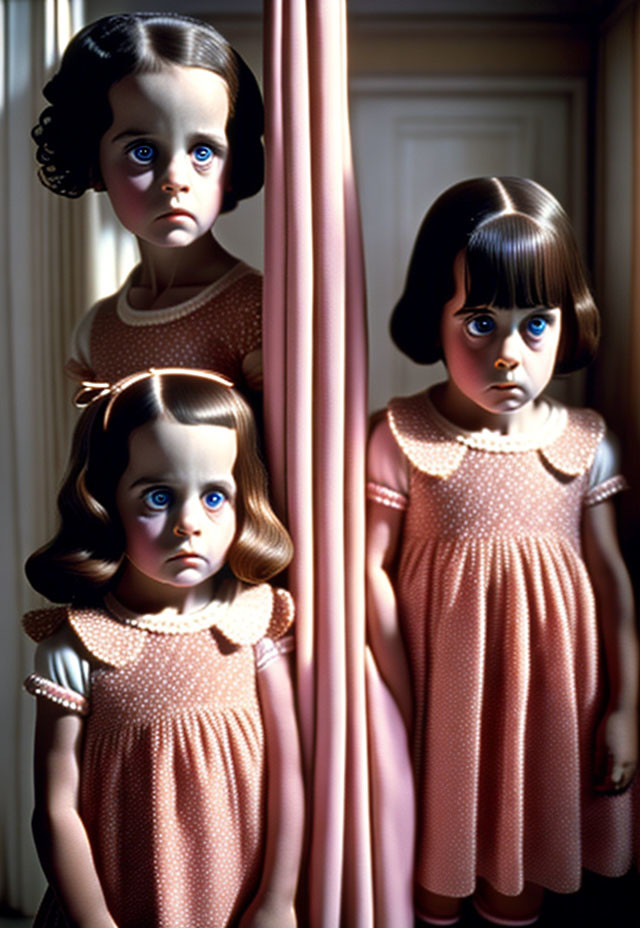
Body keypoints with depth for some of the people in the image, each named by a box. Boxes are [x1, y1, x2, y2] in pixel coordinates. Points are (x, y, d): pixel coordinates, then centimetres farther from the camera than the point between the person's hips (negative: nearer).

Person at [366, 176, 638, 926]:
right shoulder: (400, 440, -14)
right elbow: (373, 570, -11)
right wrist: (402, 702, -9)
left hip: (547, 692, 2)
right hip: (443, 688, -2)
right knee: (437, 853, 18)